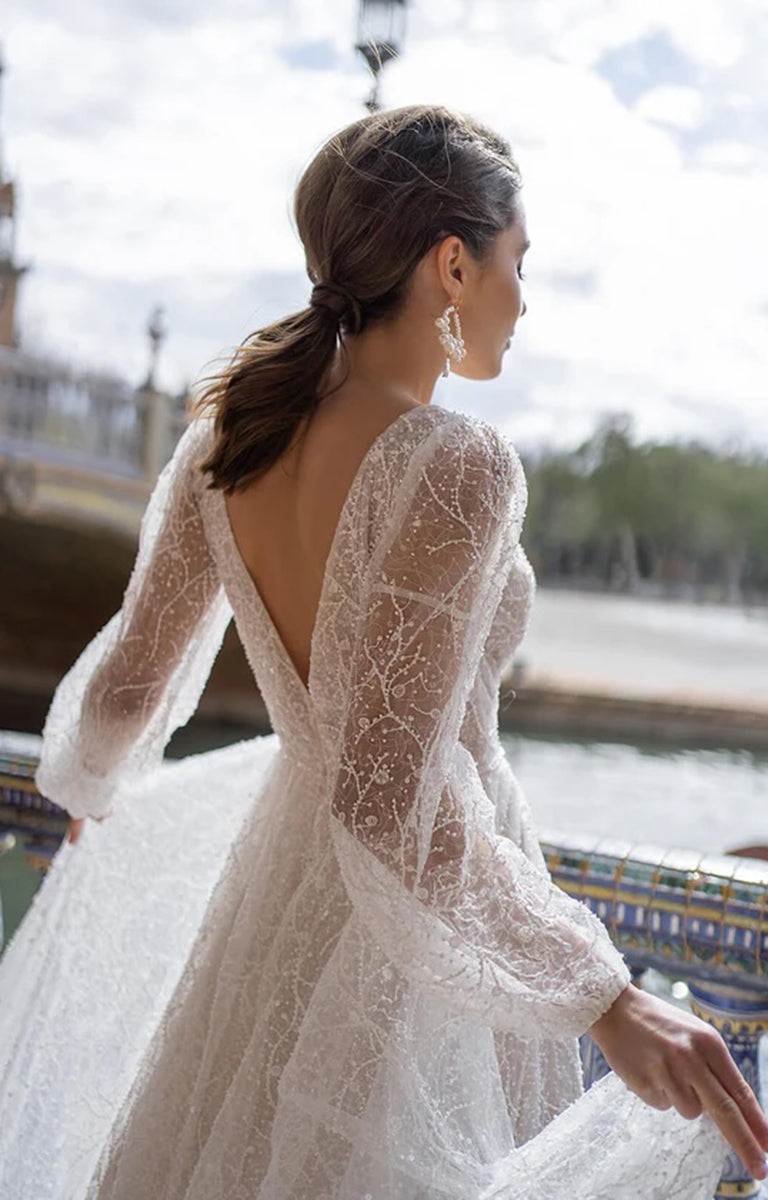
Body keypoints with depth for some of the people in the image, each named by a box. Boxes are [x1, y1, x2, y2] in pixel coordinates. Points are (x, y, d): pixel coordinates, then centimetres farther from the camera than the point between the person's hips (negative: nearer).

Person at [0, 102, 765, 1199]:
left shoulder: (225, 436, -5)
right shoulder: (456, 468, -25)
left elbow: (128, 685, 4)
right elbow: (388, 805, -29)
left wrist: (93, 791, 25)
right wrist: (607, 998, -27)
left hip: (276, 869, 6)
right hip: (424, 939, -6)